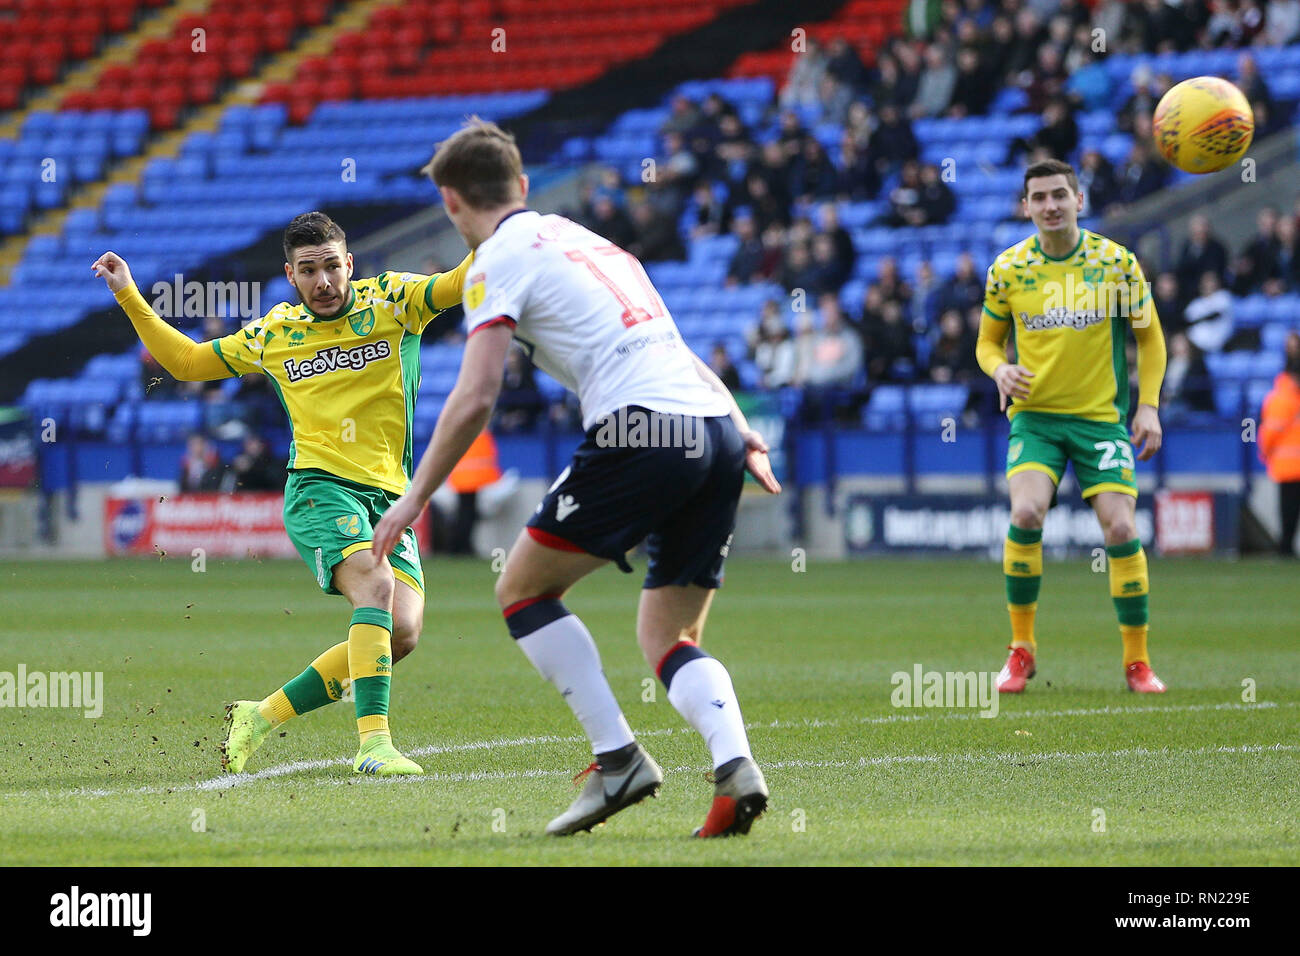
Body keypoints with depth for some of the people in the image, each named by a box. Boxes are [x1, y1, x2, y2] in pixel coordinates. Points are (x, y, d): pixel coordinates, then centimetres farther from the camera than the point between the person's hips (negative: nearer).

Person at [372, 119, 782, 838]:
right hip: (715, 428, 8)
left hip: (641, 429, -8)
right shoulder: (584, 239, 28)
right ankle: (735, 767, -11)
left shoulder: (499, 260, 4)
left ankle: (618, 758, -2)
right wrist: (745, 438, 30)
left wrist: (414, 498, 1)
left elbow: (474, 398, -6)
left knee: (522, 588, 8)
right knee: (669, 638, 15)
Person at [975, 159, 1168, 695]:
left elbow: (1150, 337, 8)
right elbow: (988, 342, 12)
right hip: (1034, 414, 0)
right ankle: (1021, 650, -7)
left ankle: (1137, 660, 4)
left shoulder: (1116, 263, -2)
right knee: (1026, 514, -22)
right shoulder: (1008, 268, 0)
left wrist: (1148, 405, -3)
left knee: (1121, 529, -12)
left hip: (1101, 416, 0)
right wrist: (1000, 369, -11)